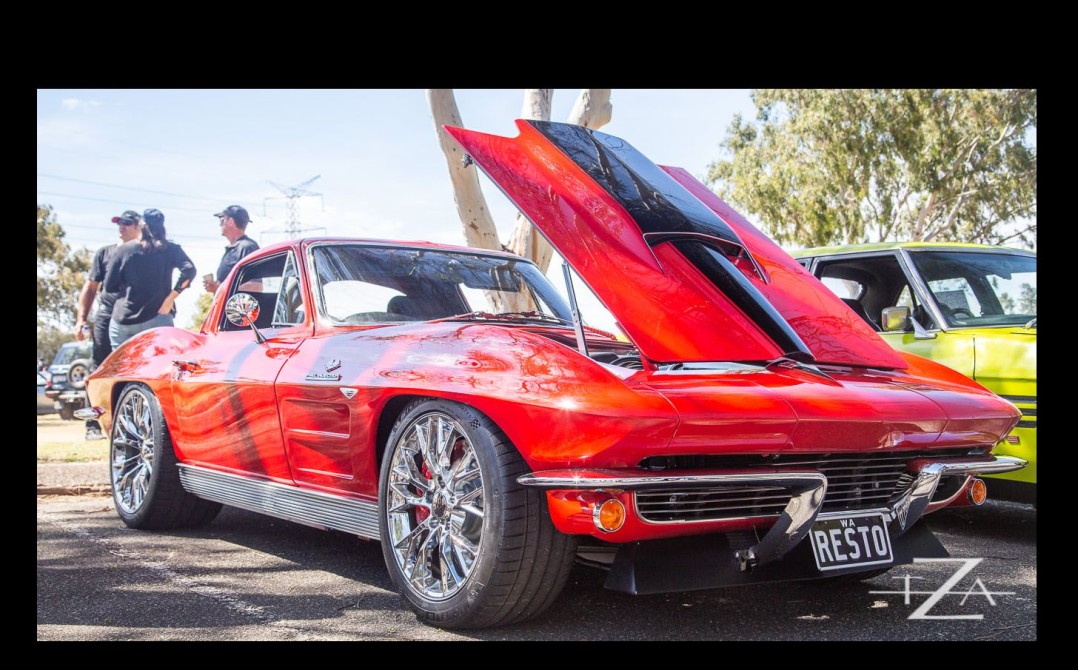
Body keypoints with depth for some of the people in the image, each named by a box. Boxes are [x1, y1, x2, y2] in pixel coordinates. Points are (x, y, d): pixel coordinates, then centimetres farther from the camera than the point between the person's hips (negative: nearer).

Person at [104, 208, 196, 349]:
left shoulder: (124, 250, 5)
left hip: (121, 321, 1)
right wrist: (170, 297, -7)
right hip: (156, 320, -1)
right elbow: (189, 270, -12)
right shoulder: (171, 250, 3)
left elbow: (109, 286, 7)